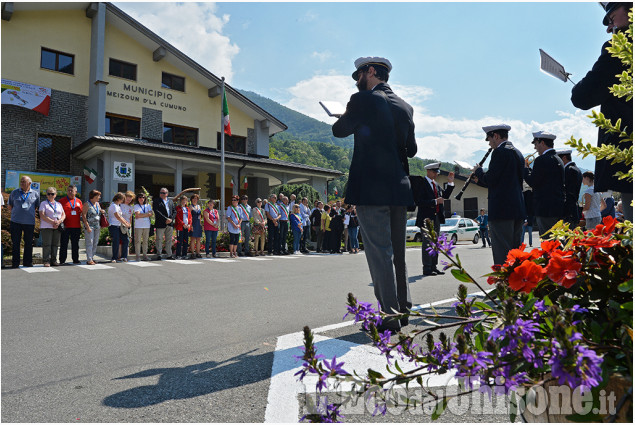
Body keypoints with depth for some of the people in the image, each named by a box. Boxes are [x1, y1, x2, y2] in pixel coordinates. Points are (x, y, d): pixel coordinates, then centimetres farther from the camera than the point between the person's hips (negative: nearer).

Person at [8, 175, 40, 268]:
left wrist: (29, 212, 8)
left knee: (29, 243, 5)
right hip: (15, 222, 0)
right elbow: (10, 206, 15)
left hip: (29, 222, 0)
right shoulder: (14, 193, 7)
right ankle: (15, 263, 9)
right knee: (15, 243, 1)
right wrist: (15, 213, 7)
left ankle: (27, 262, 15)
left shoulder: (35, 194, 7)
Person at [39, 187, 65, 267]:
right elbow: (42, 215, -6)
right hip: (46, 227, -4)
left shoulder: (59, 204, 18)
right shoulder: (43, 204, 5)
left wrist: (59, 221, -8)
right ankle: (46, 261, -3)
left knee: (55, 244, 4)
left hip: (57, 227, 4)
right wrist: (52, 222, -16)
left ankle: (54, 260, 9)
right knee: (47, 244, -7)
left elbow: (63, 215, 13)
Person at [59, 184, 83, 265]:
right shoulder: (62, 201, 2)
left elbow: (82, 213, 18)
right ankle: (62, 260, 9)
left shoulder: (79, 201, 12)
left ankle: (75, 259, 17)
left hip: (76, 226, 3)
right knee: (64, 244, 2)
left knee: (75, 244, 9)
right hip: (65, 226, -3)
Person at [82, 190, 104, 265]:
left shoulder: (97, 204, 14)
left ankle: (92, 258, 16)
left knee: (95, 243, 8)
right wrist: (87, 227, -17)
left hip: (97, 226, 7)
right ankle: (89, 260, -4)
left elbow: (100, 212, 29)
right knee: (90, 243, -7)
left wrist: (102, 212, 4)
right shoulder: (87, 204, -6)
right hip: (89, 226, -7)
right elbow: (83, 216, -10)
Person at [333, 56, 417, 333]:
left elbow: (339, 130, 6)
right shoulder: (405, 107, 14)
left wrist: (351, 120, 25)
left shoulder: (363, 100, -5)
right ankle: (403, 310, 24)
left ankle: (390, 317, -1)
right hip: (399, 188, 7)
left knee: (379, 252, -4)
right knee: (398, 253, 14)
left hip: (371, 189, -7)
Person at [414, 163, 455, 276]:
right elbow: (420, 202, -19)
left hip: (436, 218, 9)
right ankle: (427, 268, 0)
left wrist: (450, 182, 8)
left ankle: (433, 267, 20)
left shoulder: (436, 185, 16)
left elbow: (445, 195, 16)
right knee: (427, 243, -5)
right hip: (426, 218, -8)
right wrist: (435, 201, -22)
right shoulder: (421, 184, -11)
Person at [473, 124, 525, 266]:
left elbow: (490, 179, -15)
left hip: (501, 211, -9)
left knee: (502, 254, -6)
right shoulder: (518, 153, 19)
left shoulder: (500, 152, -10)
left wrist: (478, 171, 5)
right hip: (518, 210, 9)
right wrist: (482, 177, 20)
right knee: (515, 250, 15)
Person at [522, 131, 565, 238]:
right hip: (559, 209, 10)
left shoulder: (542, 160, -13)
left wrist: (525, 168, 1)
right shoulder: (558, 159, 18)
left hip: (546, 210, -10)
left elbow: (532, 182, -14)